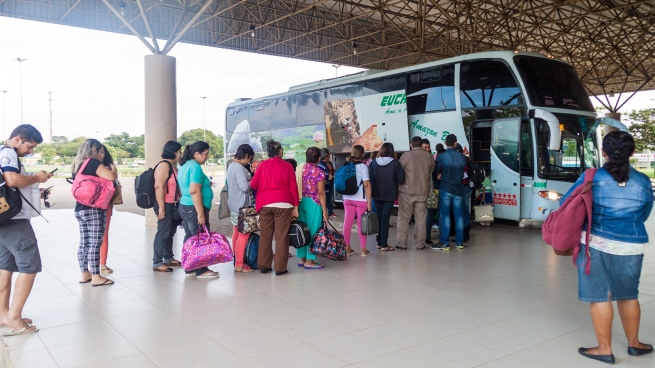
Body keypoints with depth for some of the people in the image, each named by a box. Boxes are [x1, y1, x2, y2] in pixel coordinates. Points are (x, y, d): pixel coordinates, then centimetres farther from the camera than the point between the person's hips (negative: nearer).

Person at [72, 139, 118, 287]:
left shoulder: (78, 165, 15)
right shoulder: (93, 163, -10)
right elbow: (111, 176, -20)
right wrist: (113, 168, 1)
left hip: (80, 208, 9)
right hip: (93, 209, -9)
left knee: (84, 243, 12)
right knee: (95, 243, -6)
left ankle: (85, 274, 19)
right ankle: (96, 277, -3)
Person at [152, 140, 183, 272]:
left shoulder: (173, 166, 14)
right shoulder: (164, 165, -15)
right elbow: (158, 187, -21)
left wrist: (179, 202, 21)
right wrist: (161, 207, -23)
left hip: (173, 205, 9)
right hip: (165, 205, -9)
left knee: (171, 232, 16)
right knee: (163, 233, -5)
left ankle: (168, 258, 28)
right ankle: (157, 263, 3)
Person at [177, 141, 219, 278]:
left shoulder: (185, 165, 14)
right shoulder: (195, 167, -16)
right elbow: (194, 191, -23)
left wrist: (205, 184, 22)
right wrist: (201, 213, -23)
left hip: (184, 206, 10)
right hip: (193, 208, -10)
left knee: (190, 237, 13)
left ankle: (189, 268, 18)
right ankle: (201, 271, 2)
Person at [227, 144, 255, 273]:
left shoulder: (231, 166, 14)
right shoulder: (239, 168, -18)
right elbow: (244, 186, -24)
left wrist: (250, 178, 11)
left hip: (234, 205, 11)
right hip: (241, 206, -11)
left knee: (237, 232, 16)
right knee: (244, 234, -6)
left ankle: (236, 260, 25)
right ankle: (239, 265, -3)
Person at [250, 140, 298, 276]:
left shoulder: (262, 165, 8)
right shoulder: (287, 165, 4)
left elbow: (253, 185, 8)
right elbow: (293, 187, 1)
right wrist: (295, 206, 5)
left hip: (265, 204, 2)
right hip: (283, 204, -2)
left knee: (265, 236, 11)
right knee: (281, 237, 1)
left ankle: (264, 265, 16)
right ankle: (280, 268, 2)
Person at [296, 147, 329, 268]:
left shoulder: (299, 169, 5)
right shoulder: (319, 172, -10)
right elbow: (321, 193, -12)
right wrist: (324, 211, -8)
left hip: (300, 202, 6)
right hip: (313, 203, -6)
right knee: (313, 231, 2)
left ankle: (302, 258, 20)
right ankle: (309, 261, 6)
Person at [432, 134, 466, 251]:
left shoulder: (441, 156, -10)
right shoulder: (462, 157, 0)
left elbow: (437, 172, -1)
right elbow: (463, 172, 7)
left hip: (445, 189, -3)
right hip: (458, 190, 3)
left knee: (445, 216, 2)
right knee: (459, 216, 10)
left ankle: (444, 243, 2)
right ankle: (459, 242, 15)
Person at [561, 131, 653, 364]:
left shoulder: (592, 178, -8)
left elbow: (565, 204, -1)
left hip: (596, 244, -3)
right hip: (631, 247, 3)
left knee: (599, 296, 5)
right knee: (628, 295, 19)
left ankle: (604, 349, 13)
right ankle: (633, 343, 35)